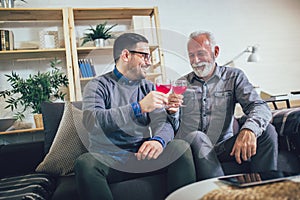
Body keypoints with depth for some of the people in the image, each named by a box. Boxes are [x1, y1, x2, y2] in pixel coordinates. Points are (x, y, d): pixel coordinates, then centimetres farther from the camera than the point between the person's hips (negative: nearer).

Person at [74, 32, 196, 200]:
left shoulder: (148, 87, 15)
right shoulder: (98, 86, 0)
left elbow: (162, 122, 2)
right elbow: (91, 120, -20)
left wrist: (159, 140, -23)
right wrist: (139, 107, -28)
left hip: (143, 156, 3)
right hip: (109, 159, -3)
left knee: (181, 147, -21)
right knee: (85, 164, -34)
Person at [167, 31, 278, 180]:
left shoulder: (233, 76, 10)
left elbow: (259, 106, -7)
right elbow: (174, 128, 13)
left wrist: (249, 129, -29)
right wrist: (172, 113, -12)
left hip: (223, 147, 1)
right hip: (190, 146, 0)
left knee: (265, 130, -20)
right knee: (197, 137, -33)